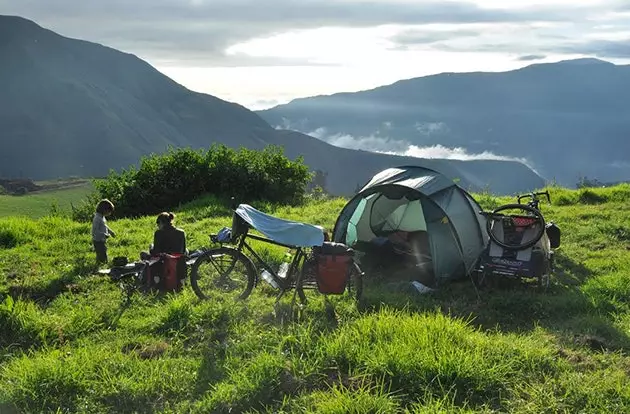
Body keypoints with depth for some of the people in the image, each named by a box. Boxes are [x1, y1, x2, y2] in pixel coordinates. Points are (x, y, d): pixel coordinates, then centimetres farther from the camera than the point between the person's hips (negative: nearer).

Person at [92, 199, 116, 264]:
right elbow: (95, 231, -27)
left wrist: (111, 231, 12)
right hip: (98, 241, -10)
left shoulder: (102, 217, 6)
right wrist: (105, 235, -26)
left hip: (102, 241, 10)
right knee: (102, 258, -7)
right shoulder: (97, 218, -24)